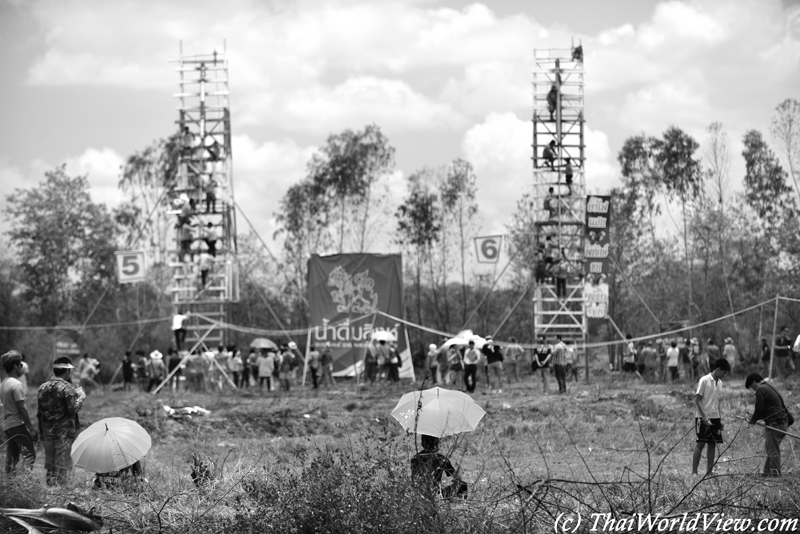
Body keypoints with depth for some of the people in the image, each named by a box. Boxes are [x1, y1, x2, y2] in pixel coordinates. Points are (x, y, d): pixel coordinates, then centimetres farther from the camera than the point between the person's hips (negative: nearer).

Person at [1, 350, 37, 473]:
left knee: (11, 456, 12)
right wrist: (31, 428, -13)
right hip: (18, 424, -9)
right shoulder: (16, 384, -14)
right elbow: (22, 408, -16)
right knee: (29, 453, -9)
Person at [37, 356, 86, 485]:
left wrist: (41, 431, 15)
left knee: (50, 464, 15)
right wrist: (81, 397, -3)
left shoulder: (43, 387, 5)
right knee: (62, 464, 0)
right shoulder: (67, 388, -15)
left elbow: (40, 412, 9)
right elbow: (73, 409, -19)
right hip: (64, 431, -6)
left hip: (47, 431, 6)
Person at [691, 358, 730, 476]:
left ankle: (709, 472, 7)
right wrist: (704, 417, -17)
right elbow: (697, 400, -11)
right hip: (702, 418, -7)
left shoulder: (719, 383, 11)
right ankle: (694, 472, -4)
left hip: (715, 418, 7)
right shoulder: (704, 381, -10)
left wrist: (720, 419, 12)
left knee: (712, 444, 4)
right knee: (700, 444, -8)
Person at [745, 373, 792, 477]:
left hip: (774, 423, -10)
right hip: (783, 423, 10)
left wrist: (753, 420, 5)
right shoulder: (770, 387, 21)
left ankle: (775, 473, -7)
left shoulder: (760, 390, -9)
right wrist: (755, 417, 22)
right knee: (771, 449, 15)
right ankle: (767, 472, 18)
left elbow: (759, 409, -11)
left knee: (773, 451, -6)